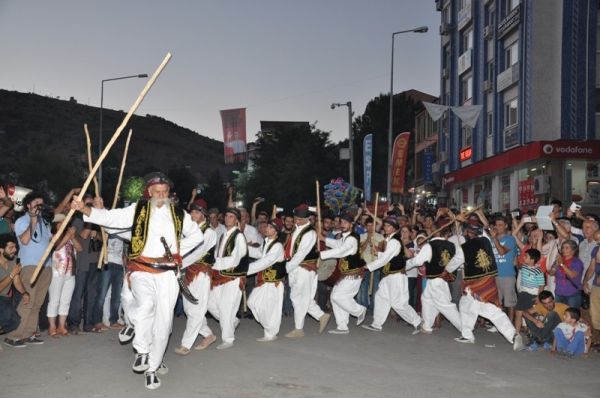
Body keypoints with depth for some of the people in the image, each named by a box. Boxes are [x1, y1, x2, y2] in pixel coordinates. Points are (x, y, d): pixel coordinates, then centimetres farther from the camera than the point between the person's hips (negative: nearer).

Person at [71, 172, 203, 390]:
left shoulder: (179, 214, 10)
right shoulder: (138, 210, 5)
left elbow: (196, 235, 21)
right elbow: (110, 217, -4)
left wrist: (179, 252, 8)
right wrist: (85, 209, -19)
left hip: (167, 273, 2)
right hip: (142, 270, -2)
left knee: (163, 322, 2)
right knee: (145, 304, -31)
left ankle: (152, 368, 17)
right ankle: (142, 350, -8)